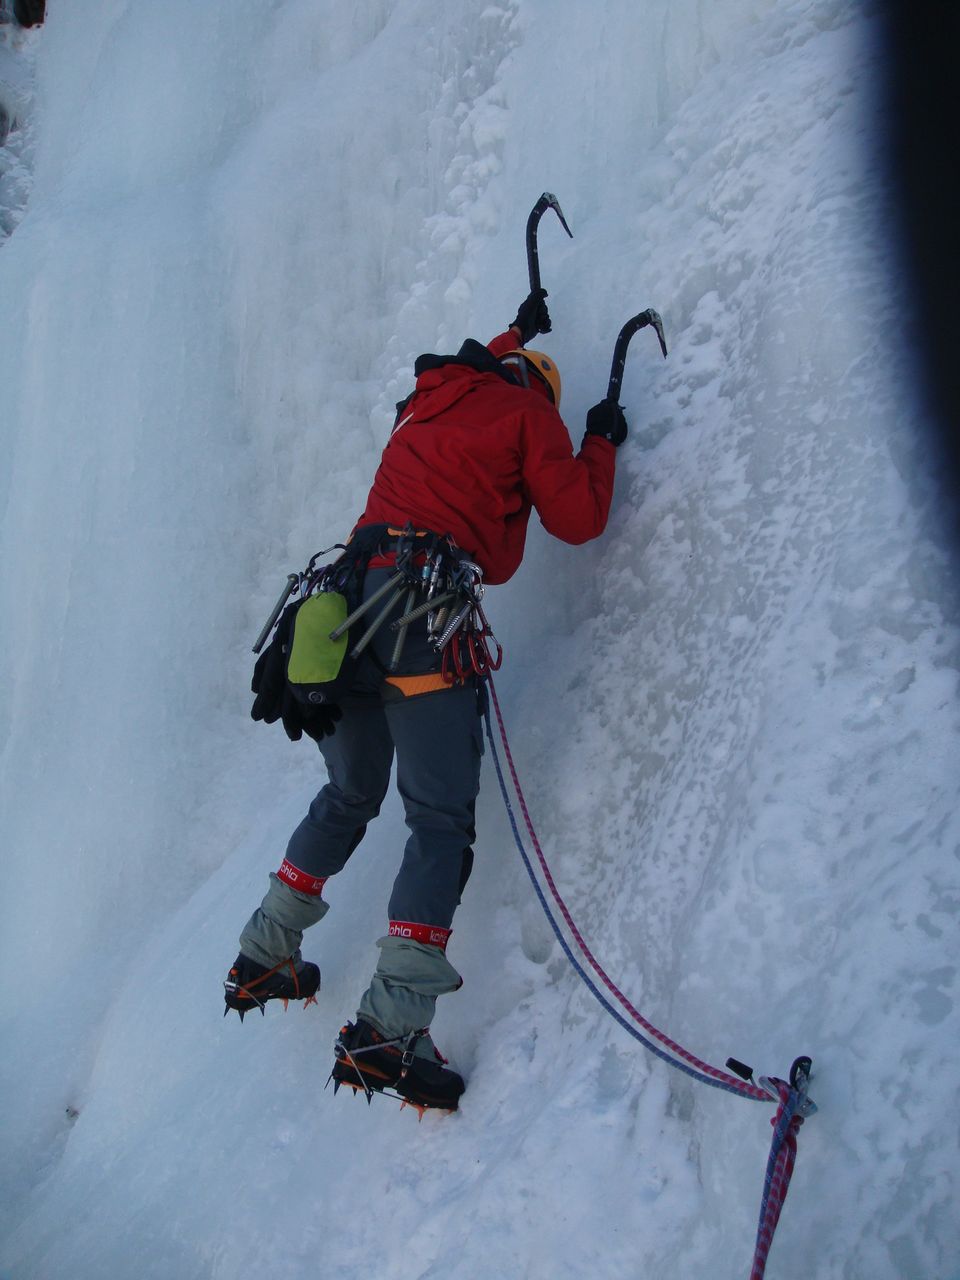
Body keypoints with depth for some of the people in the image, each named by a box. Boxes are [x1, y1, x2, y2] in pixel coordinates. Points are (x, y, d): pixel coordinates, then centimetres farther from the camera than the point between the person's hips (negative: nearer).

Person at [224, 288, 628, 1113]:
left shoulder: (435, 395, 26)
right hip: (425, 615, -7)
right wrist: (602, 445, 24)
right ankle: (389, 1028, -14)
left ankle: (265, 956, 30)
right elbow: (578, 518, 7)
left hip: (347, 599, 7)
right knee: (442, 821, -5)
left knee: (350, 796, 23)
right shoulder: (527, 410, 8)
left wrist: (516, 333, 64)